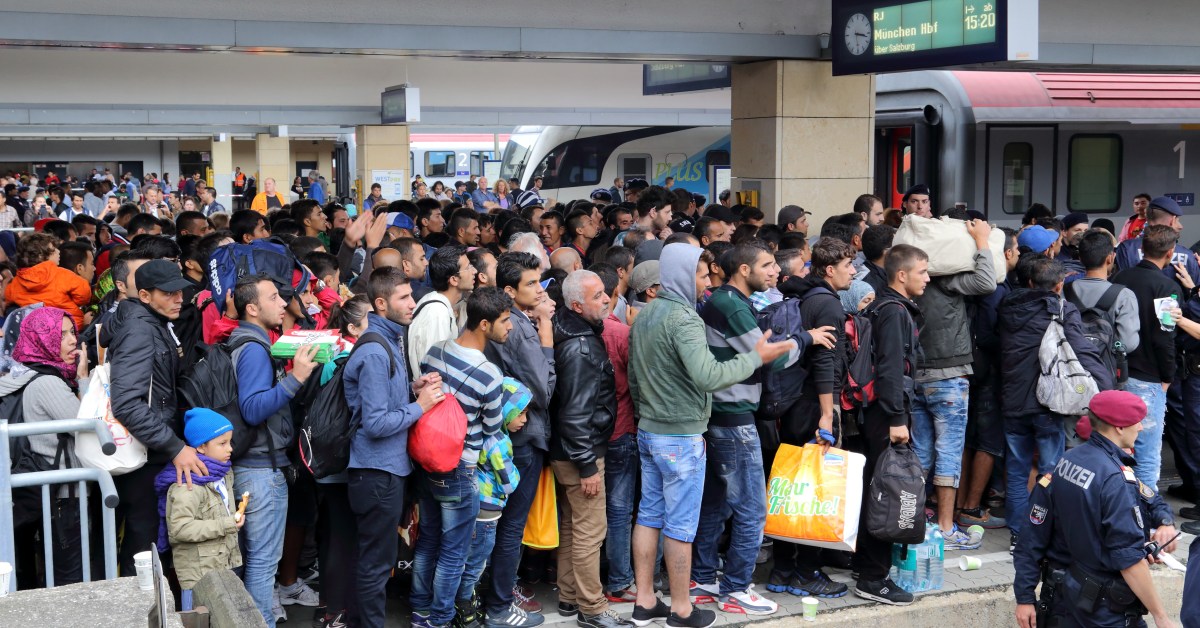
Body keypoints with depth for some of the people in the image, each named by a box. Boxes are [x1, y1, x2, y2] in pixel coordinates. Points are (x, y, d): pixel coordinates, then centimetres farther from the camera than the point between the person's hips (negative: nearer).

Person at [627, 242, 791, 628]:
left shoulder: (644, 316, 9)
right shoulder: (683, 318, -19)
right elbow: (709, 376, -28)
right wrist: (757, 357, -19)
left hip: (647, 432, 9)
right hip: (682, 437, -9)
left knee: (649, 516, 13)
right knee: (681, 526, 1)